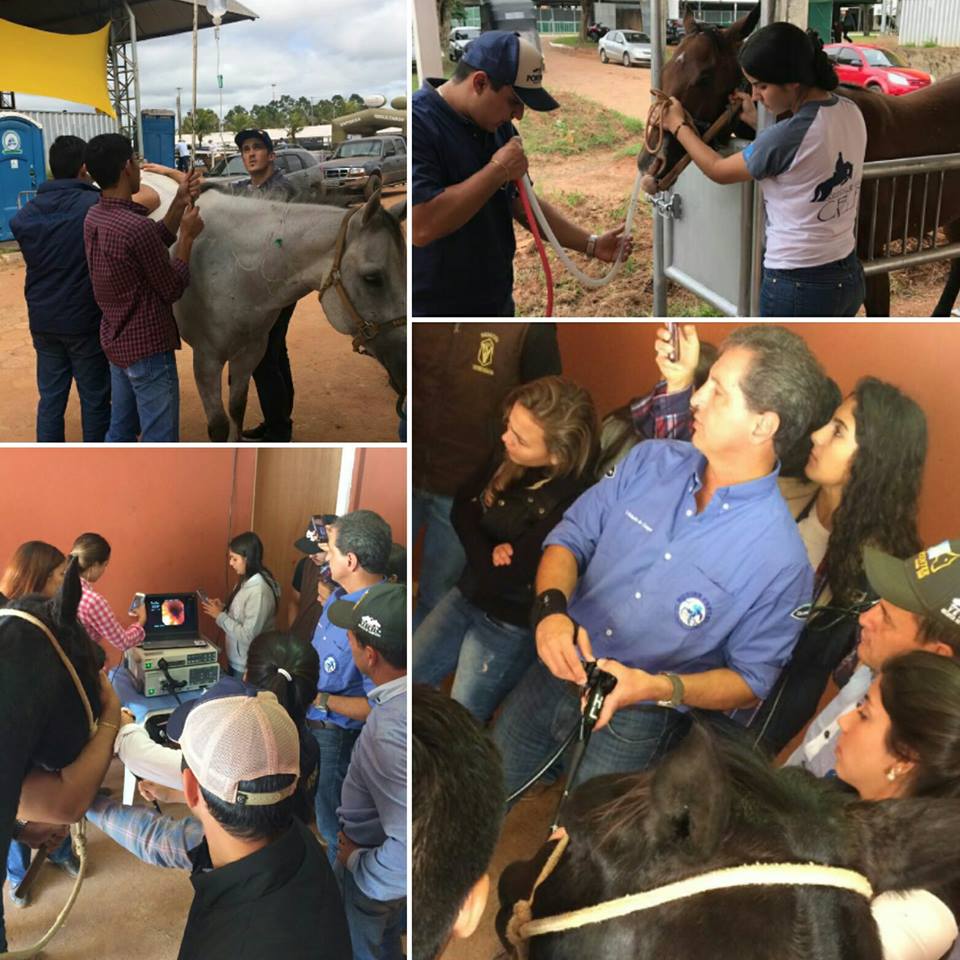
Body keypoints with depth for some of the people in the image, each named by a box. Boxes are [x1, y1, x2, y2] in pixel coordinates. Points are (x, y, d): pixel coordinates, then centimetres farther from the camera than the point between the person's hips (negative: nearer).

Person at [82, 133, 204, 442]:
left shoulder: (94, 217, 2)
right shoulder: (137, 227, -25)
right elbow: (173, 289, -14)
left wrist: (179, 204, 6)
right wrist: (188, 235, -5)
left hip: (115, 341, 9)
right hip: (148, 347, -9)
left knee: (120, 432, 20)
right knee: (160, 442, 1)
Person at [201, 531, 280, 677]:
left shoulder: (259, 591, -27)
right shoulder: (246, 581, 2)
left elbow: (248, 636, -28)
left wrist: (220, 616, -20)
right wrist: (224, 608, -3)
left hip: (248, 667, -9)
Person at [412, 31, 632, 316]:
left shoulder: (497, 127, 5)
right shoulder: (417, 123, -22)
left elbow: (523, 204, 15)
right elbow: (421, 225, -33)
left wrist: (592, 244, 5)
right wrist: (497, 171, -24)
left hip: (495, 304, 8)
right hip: (434, 314, -8)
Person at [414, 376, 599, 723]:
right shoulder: (509, 456, -13)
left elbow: (499, 577, -26)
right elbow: (463, 507, 1)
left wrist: (484, 555, -8)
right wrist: (487, 554, -15)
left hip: (511, 626, -6)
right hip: (468, 594, 7)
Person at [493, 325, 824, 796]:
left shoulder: (780, 558, -19)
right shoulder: (651, 461, -5)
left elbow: (752, 679, -11)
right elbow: (570, 538, 1)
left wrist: (657, 688, -27)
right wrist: (551, 608, -20)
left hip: (641, 718, -4)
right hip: (561, 669, 4)